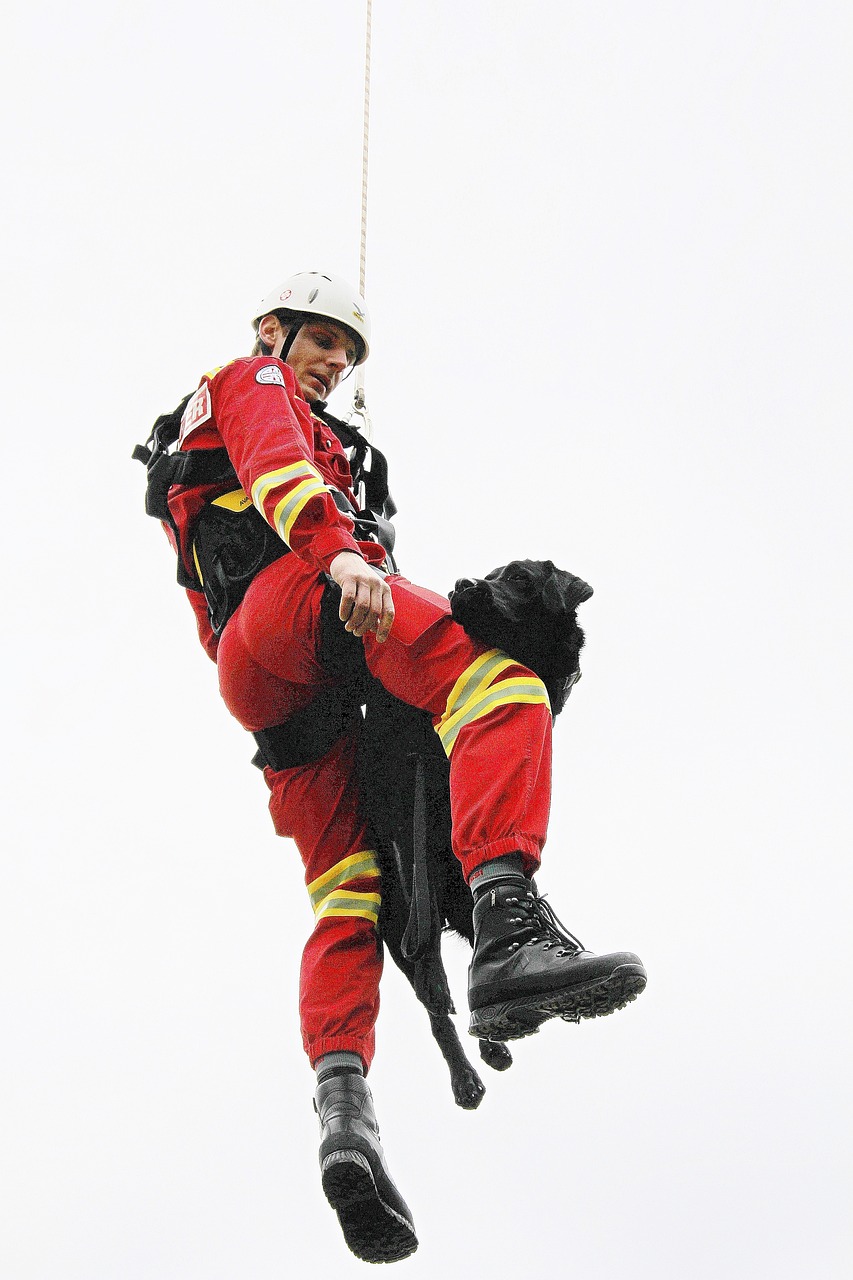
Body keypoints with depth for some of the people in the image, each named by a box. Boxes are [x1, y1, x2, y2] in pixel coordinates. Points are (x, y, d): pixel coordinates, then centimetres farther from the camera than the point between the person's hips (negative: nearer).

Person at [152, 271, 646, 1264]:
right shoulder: (254, 382, 18)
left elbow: (208, 601, 40)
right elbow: (274, 465, -6)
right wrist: (338, 548, -25)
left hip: (255, 683, 9)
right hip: (296, 595, -9)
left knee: (346, 893, -4)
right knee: (497, 686, -30)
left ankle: (341, 1103, -25)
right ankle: (507, 931, -54)